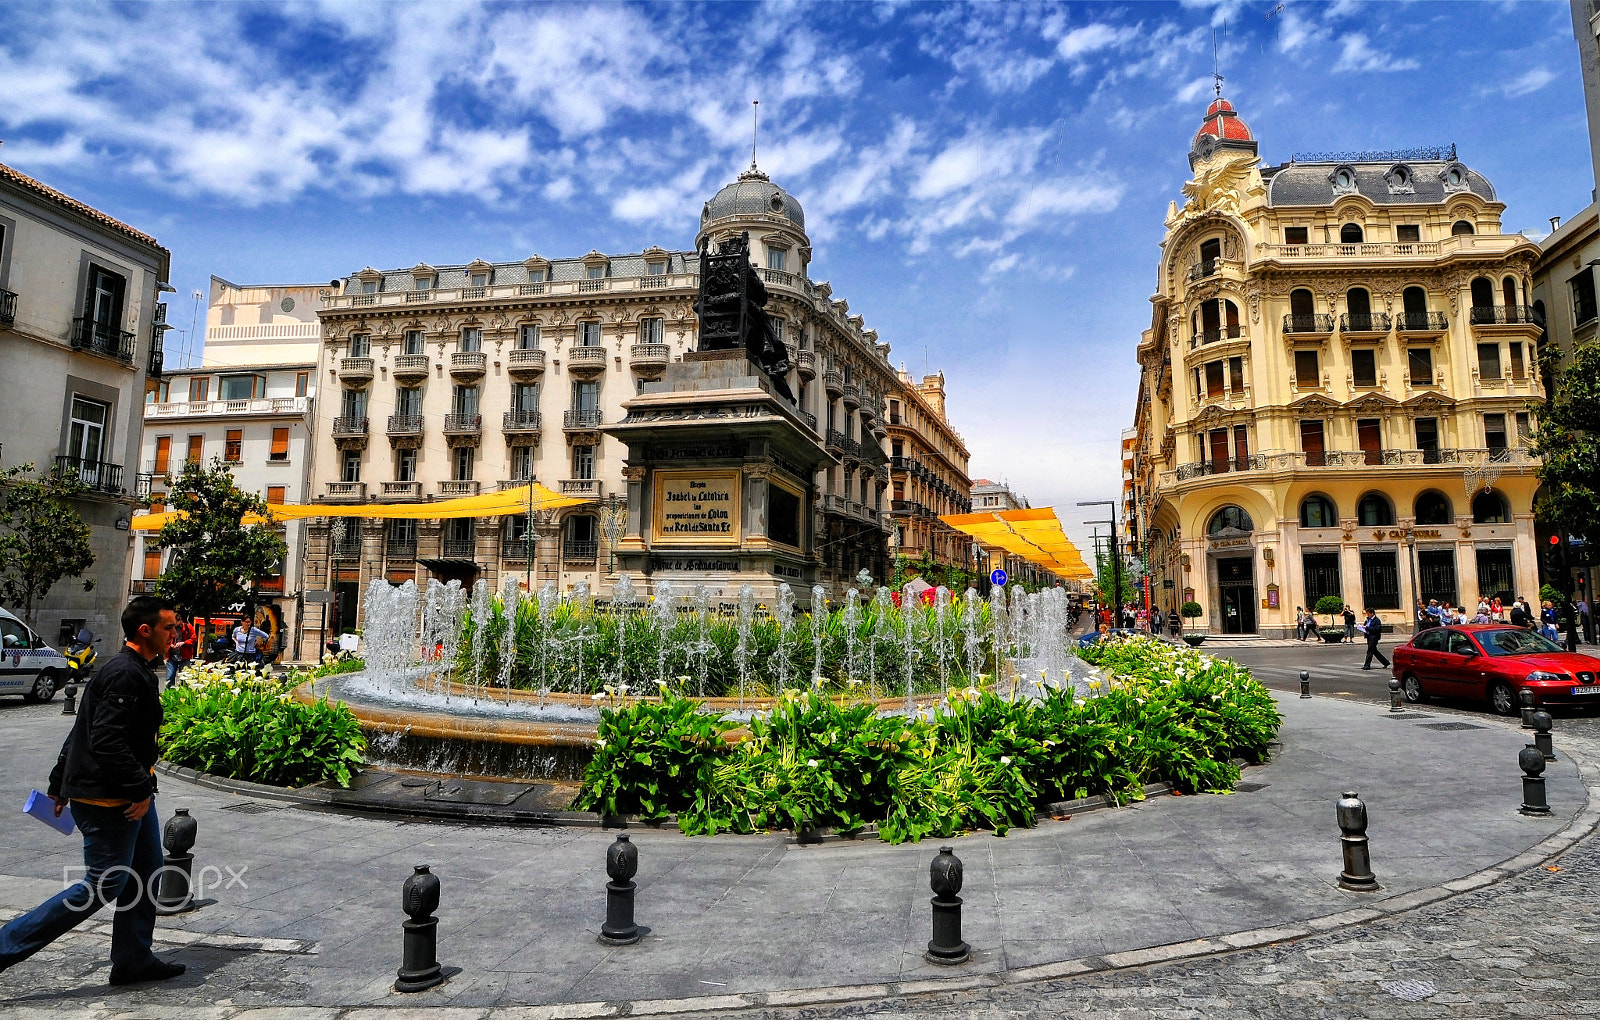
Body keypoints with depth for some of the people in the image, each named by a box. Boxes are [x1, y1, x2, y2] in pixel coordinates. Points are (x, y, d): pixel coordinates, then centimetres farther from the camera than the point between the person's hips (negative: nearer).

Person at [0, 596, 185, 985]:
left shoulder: (136, 671, 14)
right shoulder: (126, 675, -20)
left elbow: (82, 733, 20)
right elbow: (108, 742, -27)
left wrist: (60, 784, 24)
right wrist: (140, 790, -21)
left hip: (130, 794, 11)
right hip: (109, 801, -11)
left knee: (146, 871, 14)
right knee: (104, 884, -4)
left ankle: (134, 961, 22)